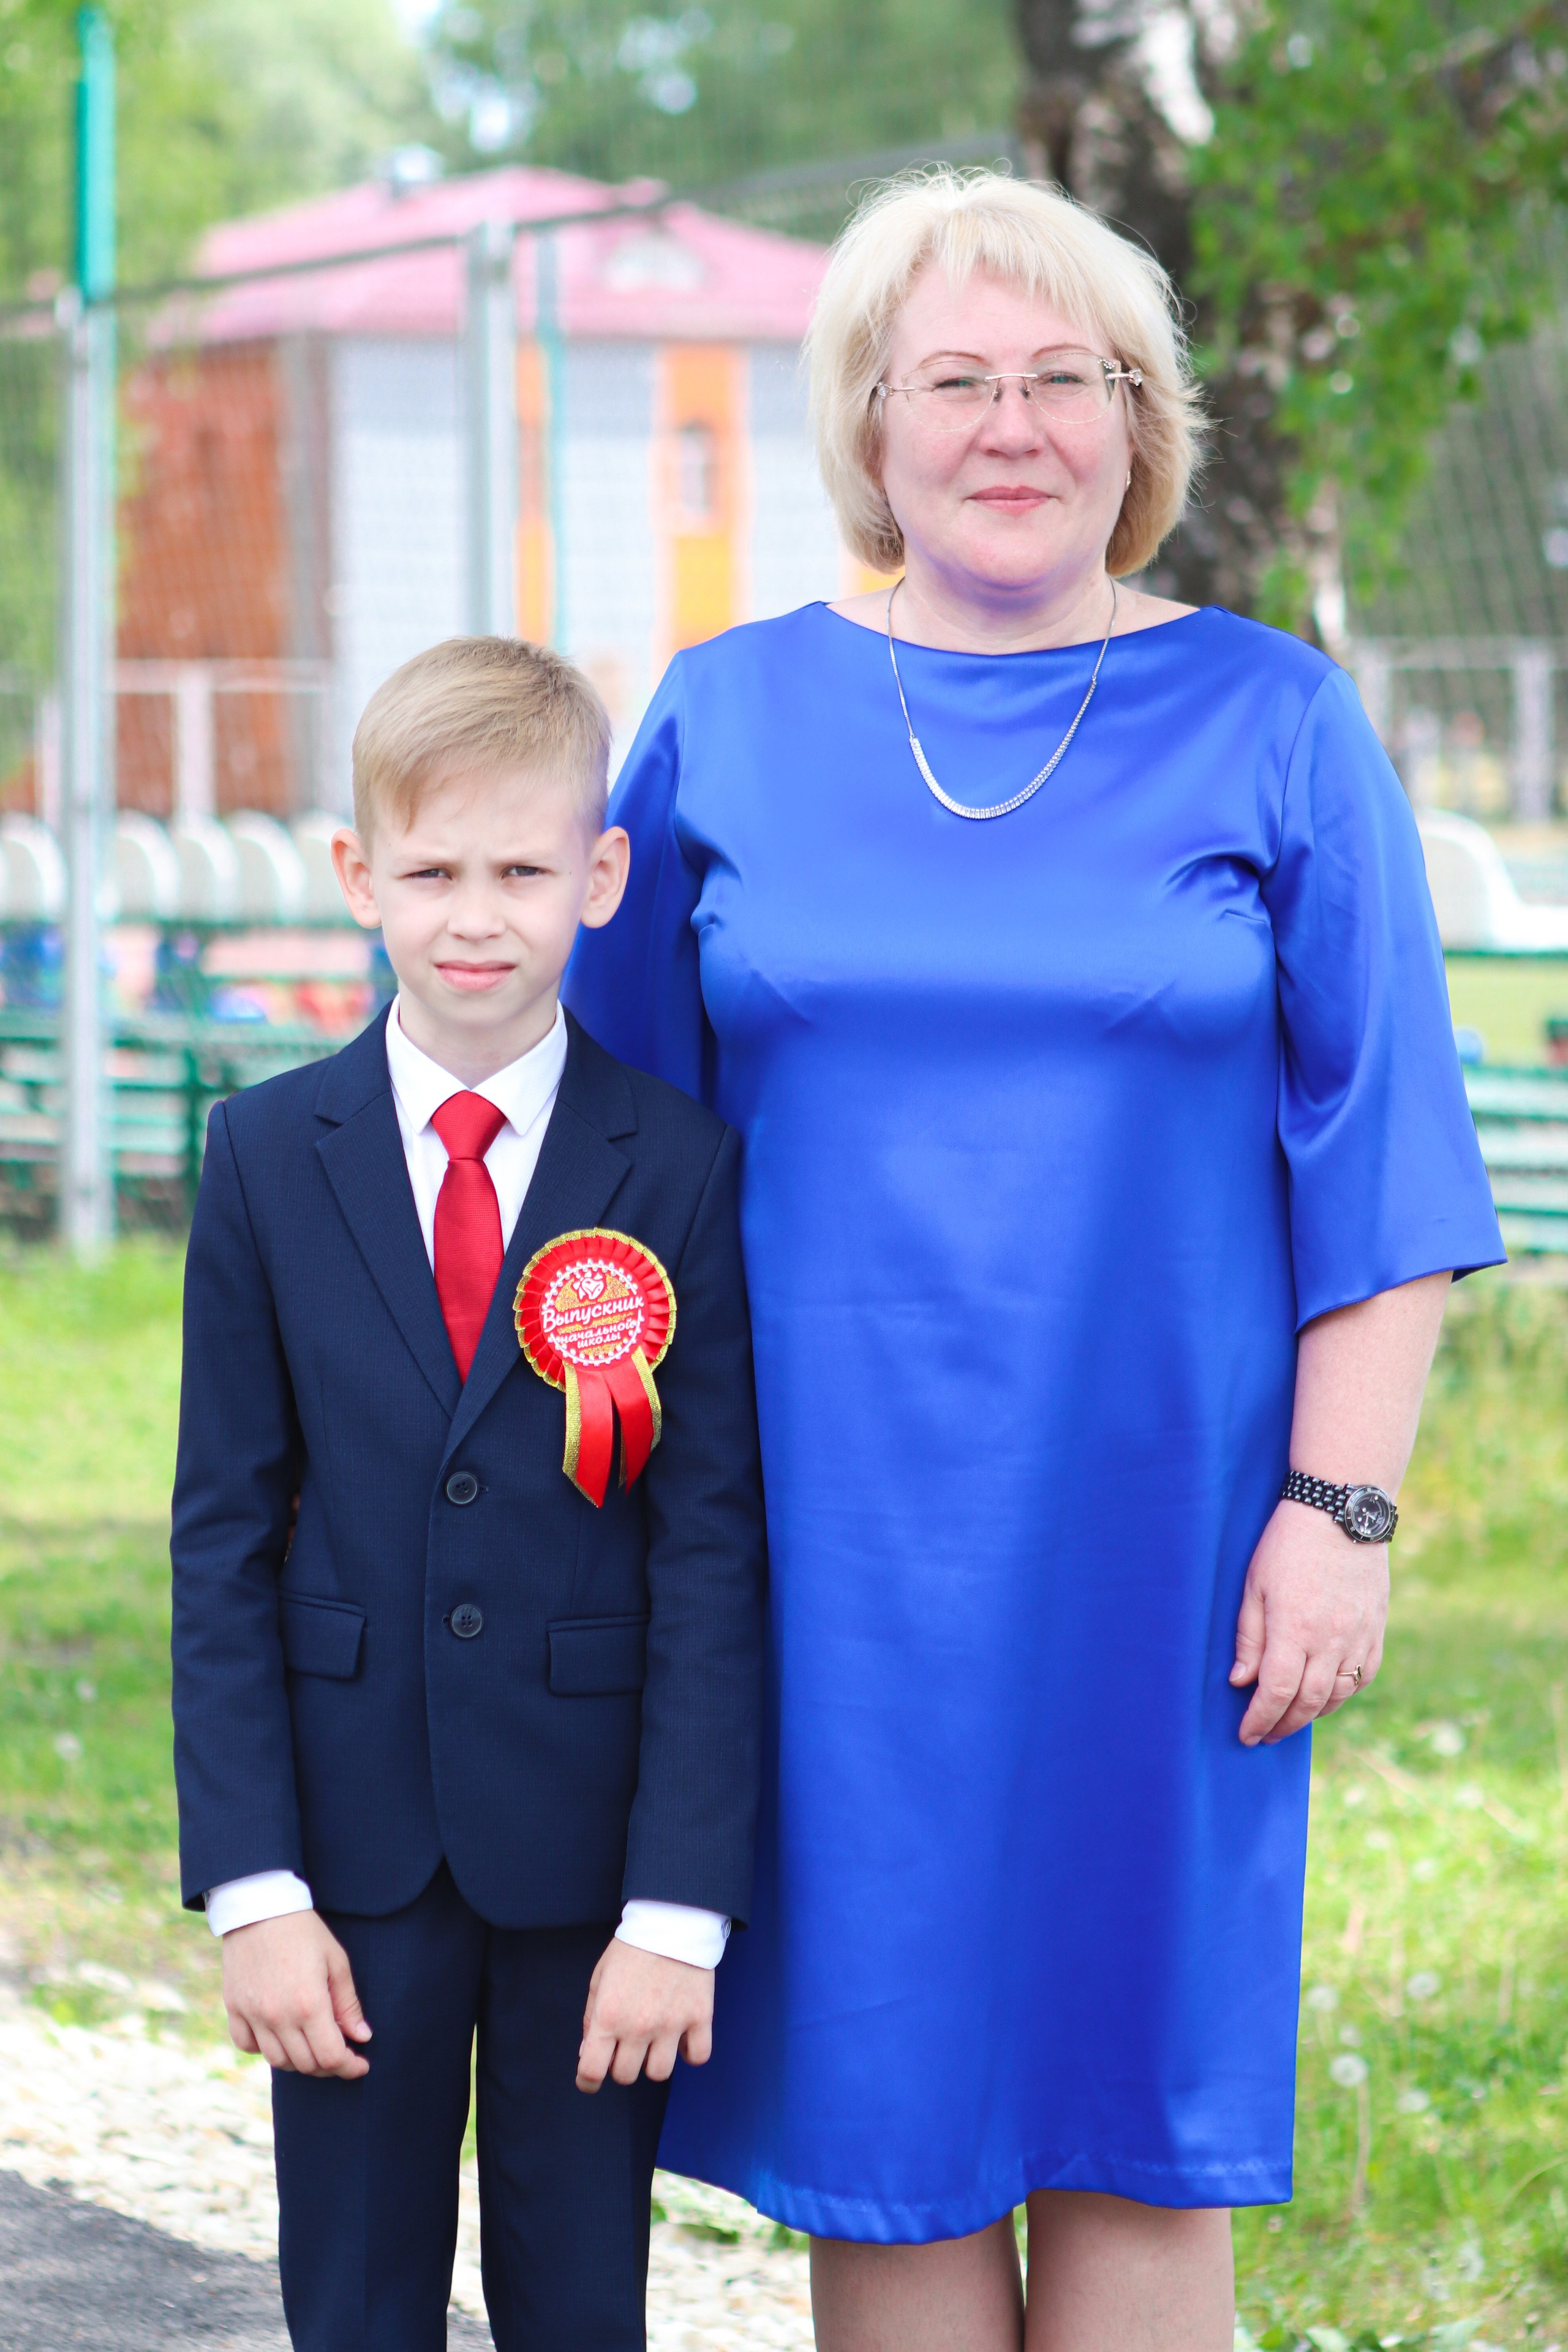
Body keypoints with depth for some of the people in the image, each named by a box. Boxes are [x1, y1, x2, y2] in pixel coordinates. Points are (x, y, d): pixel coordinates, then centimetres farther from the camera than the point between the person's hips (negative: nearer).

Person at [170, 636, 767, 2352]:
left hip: (587, 1847, -1)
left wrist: (681, 1902, -10)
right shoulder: (269, 1157, 1)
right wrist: (252, 1883, -6)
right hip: (354, 1847, 1)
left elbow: (714, 1546, -5)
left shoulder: (683, 1169, -3)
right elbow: (223, 1533, 1)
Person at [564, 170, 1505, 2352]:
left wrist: (1340, 1507, -7)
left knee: (1139, 2137, 3)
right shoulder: (726, 718, 5)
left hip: (1152, 1549, -1)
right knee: (879, 2107, 5)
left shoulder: (1271, 727, 2)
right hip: (831, 1545, 1)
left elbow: (1377, 1163, 1)